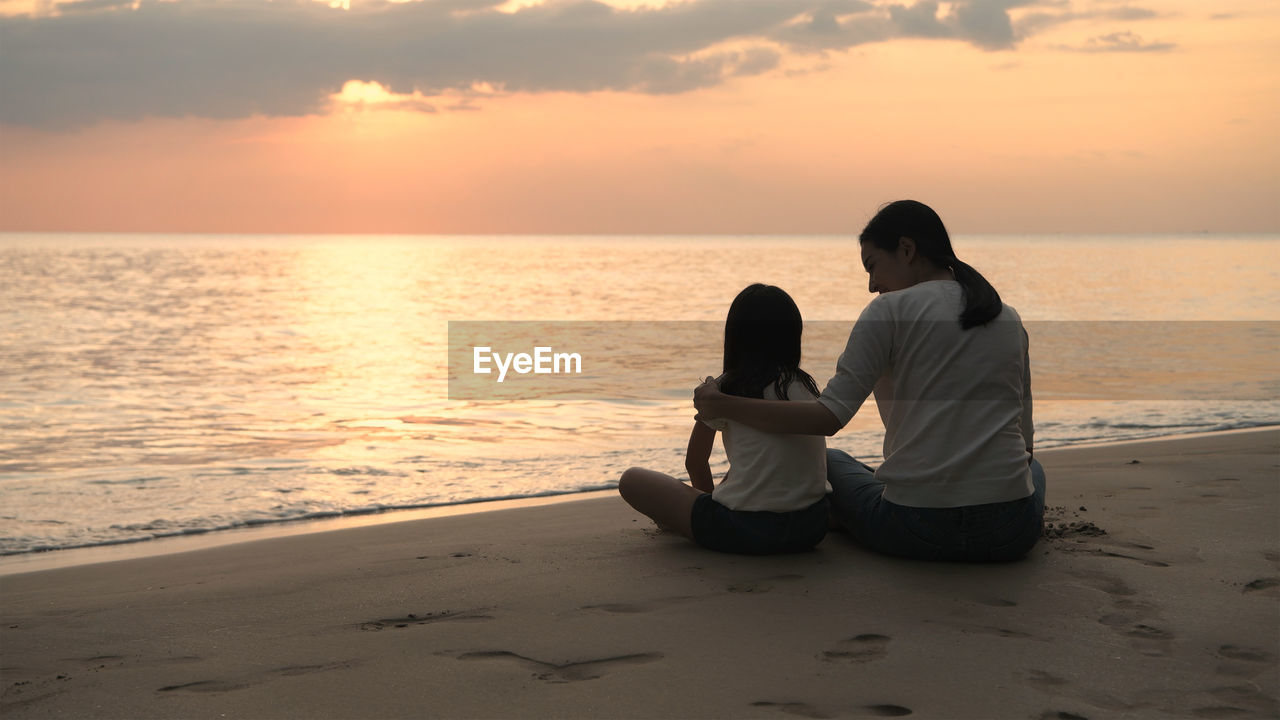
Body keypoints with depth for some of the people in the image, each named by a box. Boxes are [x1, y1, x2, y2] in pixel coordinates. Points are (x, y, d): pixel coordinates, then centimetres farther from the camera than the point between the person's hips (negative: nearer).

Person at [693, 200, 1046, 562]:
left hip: (916, 531, -1)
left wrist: (720, 405, -4)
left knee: (827, 461, 30)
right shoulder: (1009, 319, 11)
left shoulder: (890, 310, -4)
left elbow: (828, 416, -11)